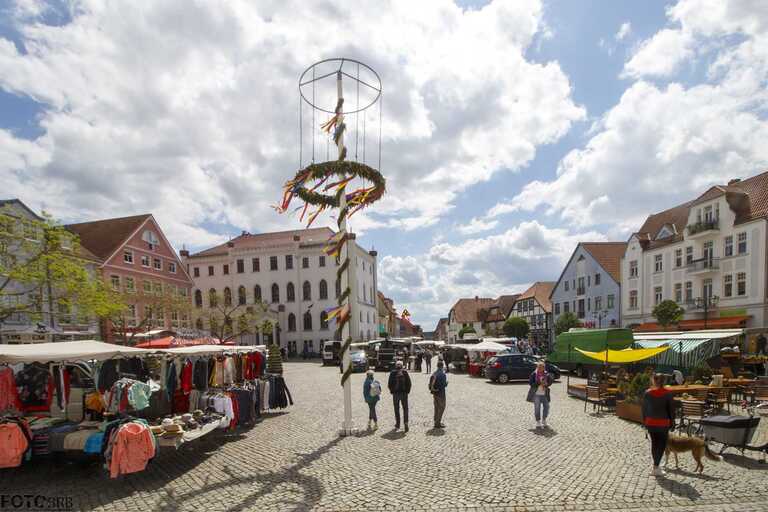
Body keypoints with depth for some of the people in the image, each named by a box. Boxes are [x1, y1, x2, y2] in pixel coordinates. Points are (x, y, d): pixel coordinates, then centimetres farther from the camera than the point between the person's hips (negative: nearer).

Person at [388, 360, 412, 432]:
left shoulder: (392, 373, -5)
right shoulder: (405, 372, -4)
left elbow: (390, 383, -4)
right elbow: (409, 383, -4)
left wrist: (392, 391, 11)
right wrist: (407, 390, 7)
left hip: (395, 393, 0)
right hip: (404, 393, 0)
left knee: (396, 409, 12)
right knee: (405, 408, 9)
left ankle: (397, 424, 17)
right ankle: (405, 422, -7)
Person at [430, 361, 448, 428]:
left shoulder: (434, 373, 4)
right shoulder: (442, 374, -17)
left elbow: (430, 383, 7)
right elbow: (444, 384, -17)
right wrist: (447, 382, 3)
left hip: (434, 393, 7)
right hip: (441, 393, -7)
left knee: (436, 407, 17)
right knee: (441, 408, 2)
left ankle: (436, 422, 25)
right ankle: (438, 423, 1)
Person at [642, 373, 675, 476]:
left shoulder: (647, 393, -2)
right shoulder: (667, 393, -9)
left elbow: (644, 408, 3)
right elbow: (671, 408, -4)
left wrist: (644, 422, 13)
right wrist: (671, 421, 7)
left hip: (650, 422, 2)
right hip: (663, 422, -2)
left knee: (654, 443, 16)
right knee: (662, 444, 7)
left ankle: (656, 466, 24)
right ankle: (656, 468, 1)